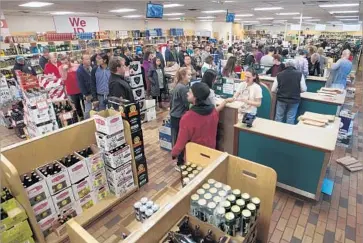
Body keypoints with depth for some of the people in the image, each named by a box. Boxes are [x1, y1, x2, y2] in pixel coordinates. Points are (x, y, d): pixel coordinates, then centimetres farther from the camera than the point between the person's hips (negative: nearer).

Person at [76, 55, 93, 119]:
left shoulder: (92, 68, 3)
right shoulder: (79, 71, -11)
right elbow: (81, 84, -11)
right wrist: (86, 95, -12)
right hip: (88, 94, -5)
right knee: (88, 110, 5)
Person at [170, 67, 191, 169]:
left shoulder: (177, 86, 9)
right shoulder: (183, 88, -21)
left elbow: (171, 102, 17)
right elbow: (187, 104, -19)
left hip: (174, 116, 10)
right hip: (180, 117, -10)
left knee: (176, 137, 21)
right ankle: (180, 163, 12)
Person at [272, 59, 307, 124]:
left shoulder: (279, 74, -3)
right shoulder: (299, 74, -5)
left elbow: (273, 90, -1)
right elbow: (303, 89, -5)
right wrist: (296, 91, 15)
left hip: (281, 99, 1)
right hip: (294, 100, 0)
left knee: (278, 119, 12)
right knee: (290, 120, 7)